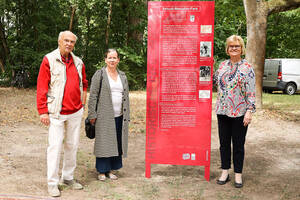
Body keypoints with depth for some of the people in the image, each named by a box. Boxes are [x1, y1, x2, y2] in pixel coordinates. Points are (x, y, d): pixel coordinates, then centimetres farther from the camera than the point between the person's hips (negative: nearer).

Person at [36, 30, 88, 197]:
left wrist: (83, 103, 13)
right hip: (57, 113, -5)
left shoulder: (78, 62, 9)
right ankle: (52, 183, 8)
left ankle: (68, 177, 26)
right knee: (55, 146, -3)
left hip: (75, 112, 5)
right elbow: (41, 87, -7)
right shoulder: (49, 60, -5)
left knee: (72, 145, 12)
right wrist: (43, 111, -11)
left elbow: (84, 83, 22)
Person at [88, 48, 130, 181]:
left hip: (119, 116, 5)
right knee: (103, 142, 0)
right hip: (104, 117, -5)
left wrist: (126, 116, 13)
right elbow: (93, 95, -3)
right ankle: (102, 171, 12)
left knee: (117, 143, 8)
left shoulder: (122, 76, 15)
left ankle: (110, 170, 21)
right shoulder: (99, 74, 0)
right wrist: (92, 115, -9)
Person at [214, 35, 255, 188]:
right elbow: (214, 81, 23)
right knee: (224, 143, 11)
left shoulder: (247, 67, -4)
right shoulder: (223, 65, 9)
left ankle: (238, 174, 19)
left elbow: (251, 92, -9)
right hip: (222, 111, 4)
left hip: (239, 112, -4)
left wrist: (249, 111, -15)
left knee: (238, 144, 5)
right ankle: (225, 172, 23)